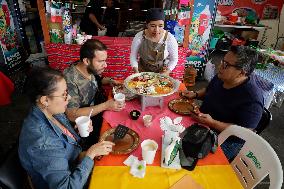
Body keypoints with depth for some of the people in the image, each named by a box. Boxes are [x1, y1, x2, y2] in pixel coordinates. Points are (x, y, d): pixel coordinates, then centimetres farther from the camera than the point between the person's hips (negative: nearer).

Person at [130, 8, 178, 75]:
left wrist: (167, 72, -20)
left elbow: (174, 59, -6)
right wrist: (136, 71, -20)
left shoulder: (170, 39, -18)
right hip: (143, 71, 0)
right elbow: (133, 57, -6)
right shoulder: (139, 37, -16)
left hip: (162, 72, 0)